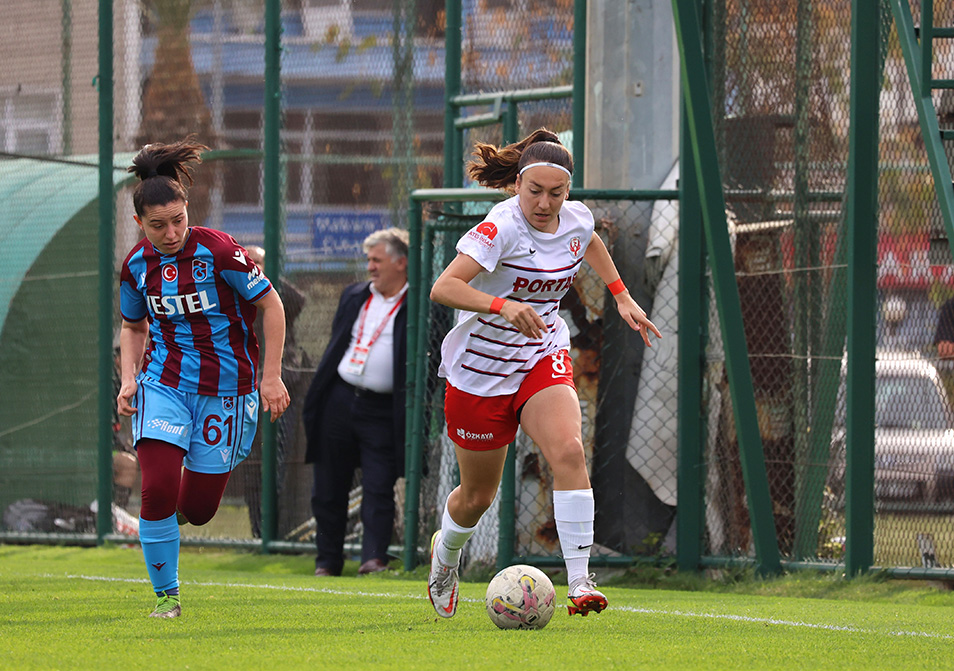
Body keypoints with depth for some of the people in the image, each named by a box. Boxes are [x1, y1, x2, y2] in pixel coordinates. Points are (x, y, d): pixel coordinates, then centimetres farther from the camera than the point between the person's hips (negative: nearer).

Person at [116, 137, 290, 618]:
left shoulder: (218, 251, -14)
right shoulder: (137, 266, -2)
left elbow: (271, 305, -5)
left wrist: (272, 377, -8)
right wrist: (128, 379, 1)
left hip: (224, 388, -2)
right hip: (164, 384, 2)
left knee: (197, 509, 1)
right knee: (158, 488, -18)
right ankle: (165, 593, 0)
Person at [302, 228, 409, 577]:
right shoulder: (354, 296, 13)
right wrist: (315, 400, 15)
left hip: (382, 413, -5)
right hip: (339, 401, 5)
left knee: (379, 489, -9)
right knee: (329, 489, 8)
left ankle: (374, 557, -8)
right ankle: (328, 559, 17)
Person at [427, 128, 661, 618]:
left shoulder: (576, 220, -4)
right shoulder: (501, 227, -24)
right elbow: (442, 288, -35)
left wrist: (622, 297, 21)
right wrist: (503, 305, -48)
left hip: (543, 358, 4)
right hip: (480, 370, -4)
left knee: (568, 451, -25)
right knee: (477, 496, 10)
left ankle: (579, 580, -27)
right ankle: (444, 555, 44)